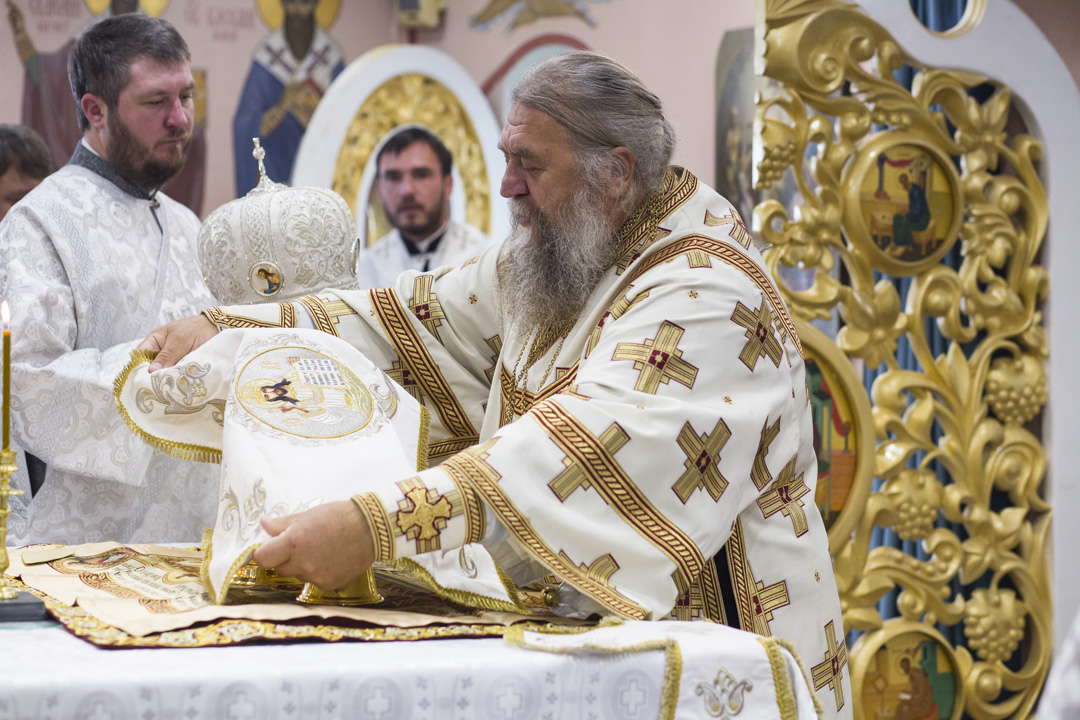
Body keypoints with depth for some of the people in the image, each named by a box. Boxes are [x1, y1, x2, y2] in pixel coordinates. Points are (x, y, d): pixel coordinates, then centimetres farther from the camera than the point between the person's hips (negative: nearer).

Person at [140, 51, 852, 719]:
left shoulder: (706, 289, -23)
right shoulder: (562, 251, 6)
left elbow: (585, 446, -35)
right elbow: (425, 316, 10)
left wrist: (376, 524, -42)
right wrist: (228, 329, 1)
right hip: (573, 621, 8)